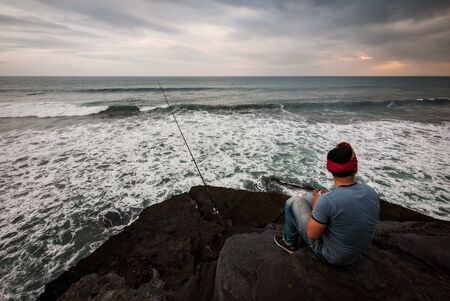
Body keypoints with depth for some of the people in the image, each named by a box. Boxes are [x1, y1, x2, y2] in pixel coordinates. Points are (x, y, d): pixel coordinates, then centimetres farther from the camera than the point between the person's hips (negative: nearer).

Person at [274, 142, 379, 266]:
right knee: (308, 196, 15)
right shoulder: (372, 193, -15)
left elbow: (313, 235, -21)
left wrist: (315, 204, -8)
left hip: (331, 255, -6)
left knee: (293, 202, 1)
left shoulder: (327, 200, -35)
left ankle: (289, 242, 23)